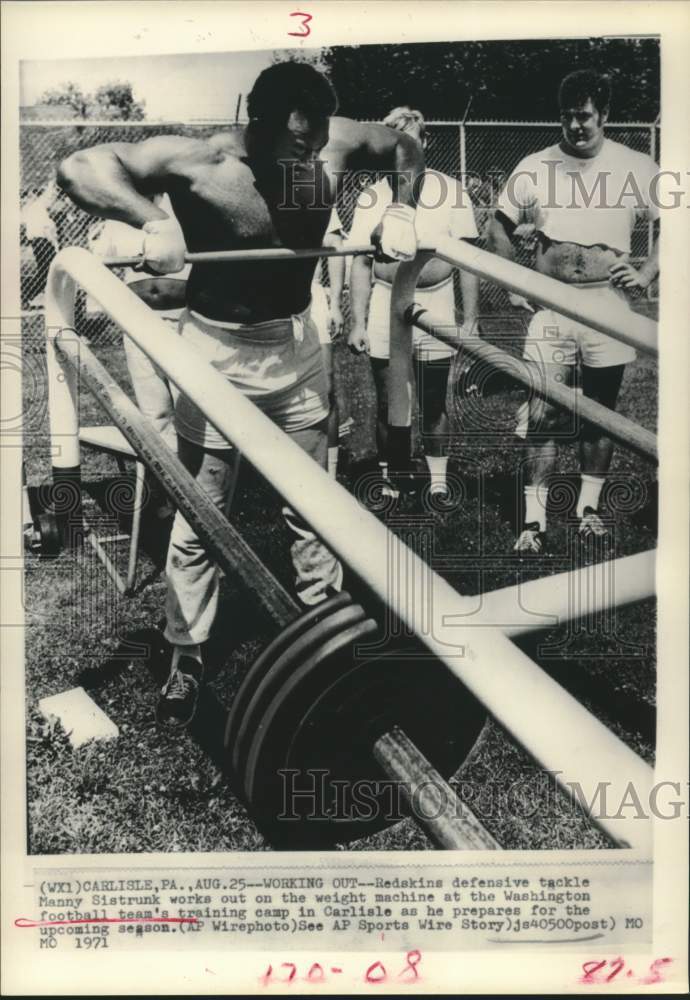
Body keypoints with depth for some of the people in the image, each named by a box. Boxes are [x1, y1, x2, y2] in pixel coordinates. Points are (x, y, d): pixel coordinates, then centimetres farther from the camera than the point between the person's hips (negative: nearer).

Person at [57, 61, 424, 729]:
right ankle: (186, 656, 23)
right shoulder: (197, 163, -23)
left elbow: (405, 147, 9)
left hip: (297, 348, 4)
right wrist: (151, 220, -39)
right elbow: (78, 168, -24)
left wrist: (401, 210, -10)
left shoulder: (334, 145, -10)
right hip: (217, 353, -4)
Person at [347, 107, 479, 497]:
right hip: (385, 318, 1)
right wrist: (358, 323, -2)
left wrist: (471, 320, -5)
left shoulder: (450, 191, -2)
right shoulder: (371, 197, 1)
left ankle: (439, 484, 23)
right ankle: (389, 486, 23)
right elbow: (361, 264, 4)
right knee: (388, 408, 8)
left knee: (434, 407, 9)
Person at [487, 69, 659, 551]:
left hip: (608, 306, 0)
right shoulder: (534, 168, 1)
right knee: (542, 415, -4)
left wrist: (647, 273, -8)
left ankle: (589, 505, 26)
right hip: (550, 306, 0)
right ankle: (534, 519, 1)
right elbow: (500, 228, 13)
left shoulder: (636, 168, -1)